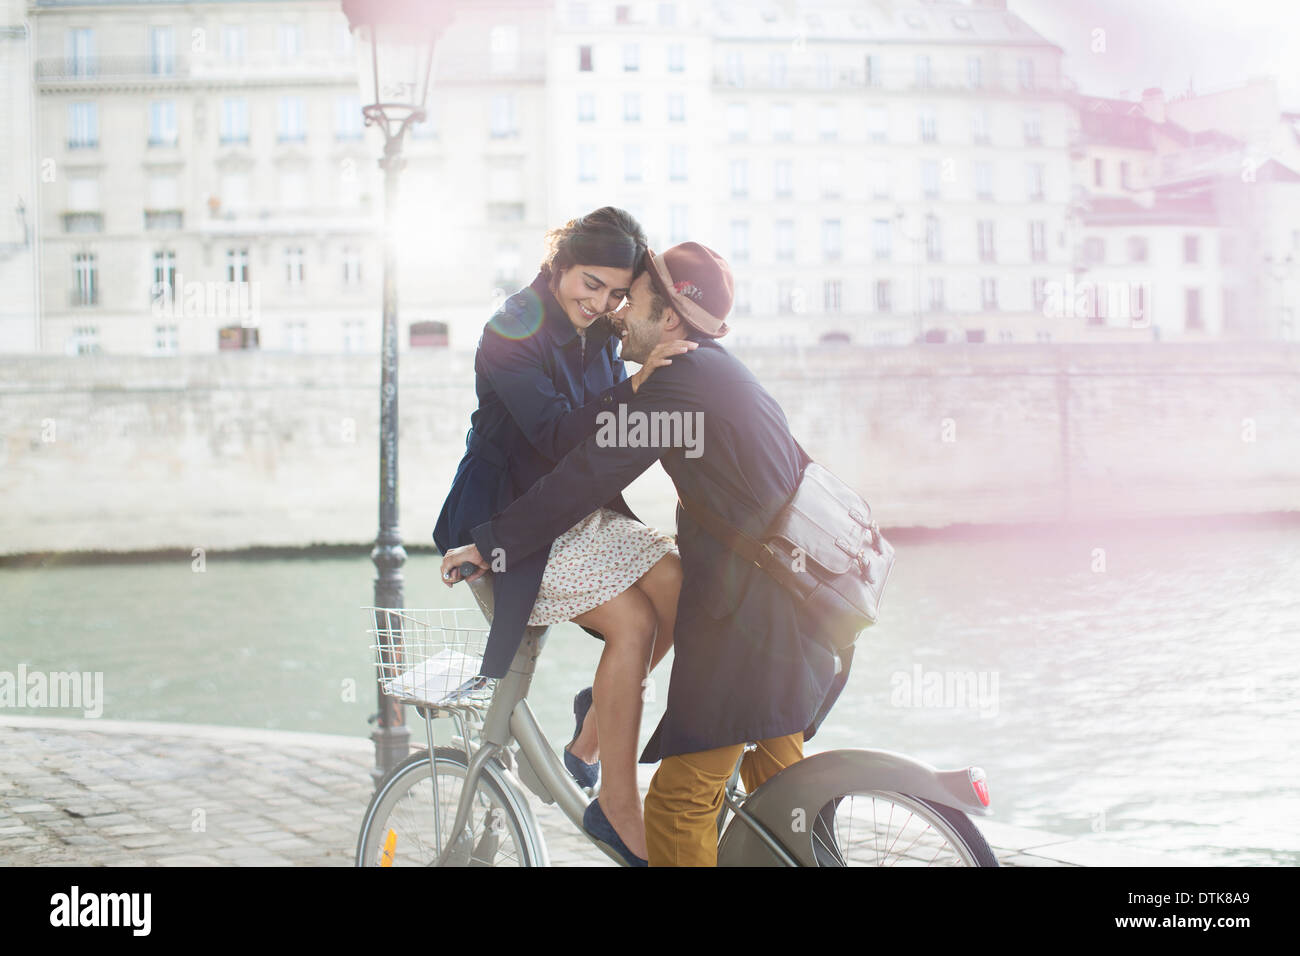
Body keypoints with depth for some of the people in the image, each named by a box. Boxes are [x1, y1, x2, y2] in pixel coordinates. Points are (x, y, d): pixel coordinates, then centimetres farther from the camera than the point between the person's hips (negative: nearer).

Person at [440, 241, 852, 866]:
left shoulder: (682, 380, -12)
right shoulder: (727, 374, 18)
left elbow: (584, 479, -15)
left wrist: (489, 544, -8)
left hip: (748, 620, -10)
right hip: (803, 603, 10)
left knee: (678, 805, -8)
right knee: (775, 777, 22)